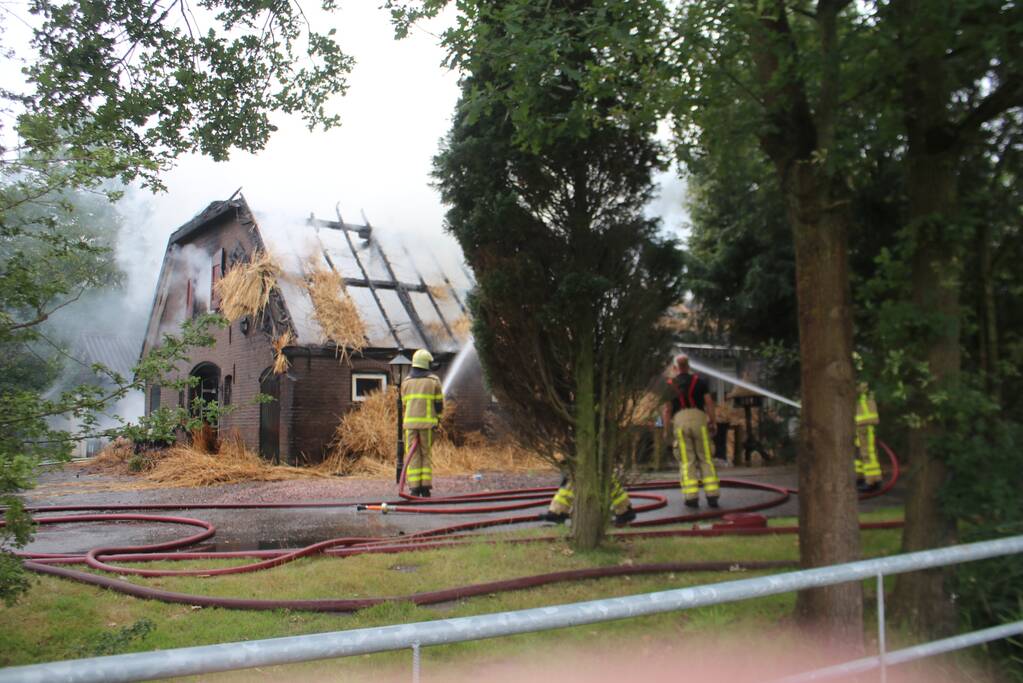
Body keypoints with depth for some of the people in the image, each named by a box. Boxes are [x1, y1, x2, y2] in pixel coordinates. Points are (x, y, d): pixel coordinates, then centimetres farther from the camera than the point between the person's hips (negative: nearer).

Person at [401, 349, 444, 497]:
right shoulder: (434, 381, 3)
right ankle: (425, 487, 2)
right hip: (427, 422, -2)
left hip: (410, 422, 2)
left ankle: (414, 488, -2)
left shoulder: (406, 382, 11)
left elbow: (404, 404, 14)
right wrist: (437, 419, 14)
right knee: (426, 454, 6)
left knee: (412, 455, 3)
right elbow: (439, 403, 2)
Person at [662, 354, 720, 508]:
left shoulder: (670, 384, 11)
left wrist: (666, 430, 8)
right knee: (705, 459, 5)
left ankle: (692, 497, -4)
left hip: (680, 421, 0)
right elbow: (709, 402, 0)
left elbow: (667, 409, 5)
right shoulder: (699, 380, 10)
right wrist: (713, 422, 4)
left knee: (687, 461, 1)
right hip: (699, 420, 0)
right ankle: (712, 495, -2)